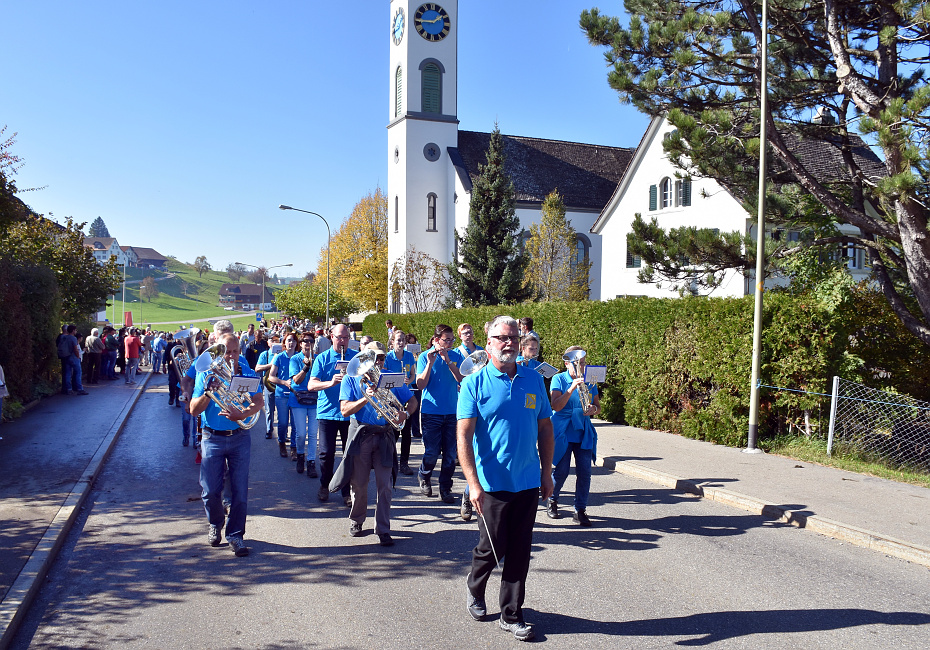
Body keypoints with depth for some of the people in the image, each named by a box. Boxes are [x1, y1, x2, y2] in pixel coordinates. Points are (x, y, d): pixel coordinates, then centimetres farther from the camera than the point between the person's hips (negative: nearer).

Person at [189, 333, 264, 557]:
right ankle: (215, 523, 32)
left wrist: (242, 415, -27)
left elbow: (259, 401, -8)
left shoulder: (247, 373, 2)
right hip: (212, 438, 0)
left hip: (240, 438, 0)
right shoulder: (206, 374, 0)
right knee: (210, 491, 3)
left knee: (240, 490, 0)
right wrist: (207, 392, -20)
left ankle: (235, 534, 13)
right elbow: (193, 410, -3)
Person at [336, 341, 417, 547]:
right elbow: (345, 410, -9)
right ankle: (356, 520, 30)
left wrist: (405, 413, -9)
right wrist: (366, 398, -24)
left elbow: (412, 400, 12)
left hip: (385, 436, 1)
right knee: (359, 484, 7)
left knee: (385, 486, -2)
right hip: (360, 435, -1)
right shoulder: (351, 380, 2)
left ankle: (383, 530, 5)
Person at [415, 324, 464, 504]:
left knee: (450, 453, 3)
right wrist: (430, 363, -20)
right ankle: (424, 478, 28)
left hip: (452, 412, 3)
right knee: (432, 452, -1)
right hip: (431, 412, -2)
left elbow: (461, 380, -7)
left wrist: (447, 360, -16)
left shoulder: (456, 356, 6)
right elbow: (420, 384, -10)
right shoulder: (425, 357, -1)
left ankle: (445, 488, 17)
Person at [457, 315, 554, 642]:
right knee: (492, 547, 7)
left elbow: (545, 428, 12)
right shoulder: (475, 383, -7)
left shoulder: (534, 380, 5)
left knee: (519, 552, 9)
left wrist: (546, 473, 10)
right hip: (492, 483, -3)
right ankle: (474, 589, 37)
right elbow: (464, 436, -11)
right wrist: (473, 483, -18)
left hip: (528, 482, 4)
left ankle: (511, 615, 24)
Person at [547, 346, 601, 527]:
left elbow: (598, 405, 14)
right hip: (563, 431, -4)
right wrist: (572, 388, -27)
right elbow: (556, 406, -17)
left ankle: (580, 510, 9)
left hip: (584, 432, 4)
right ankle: (552, 501, 22)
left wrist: (594, 409, -10)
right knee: (561, 470, -5)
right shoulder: (559, 379, -4)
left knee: (584, 471, -3)